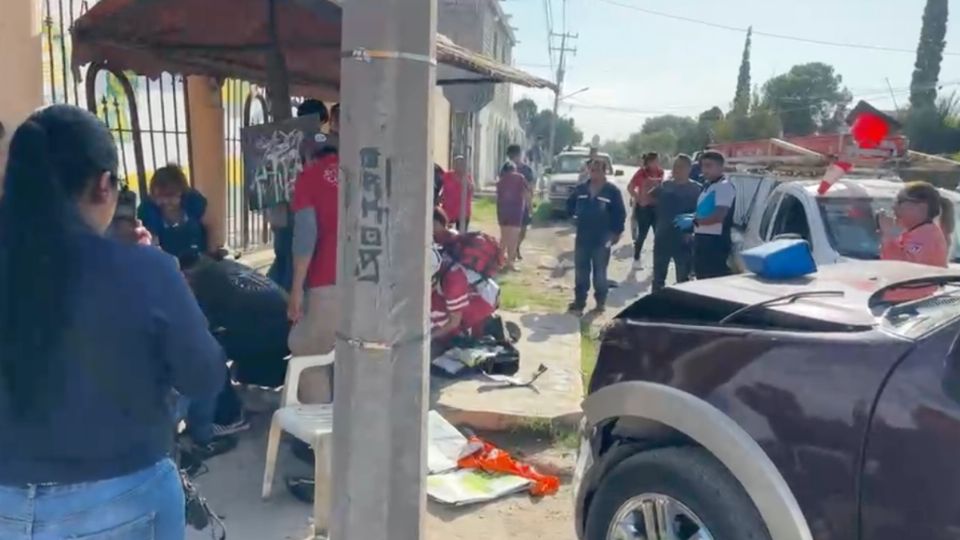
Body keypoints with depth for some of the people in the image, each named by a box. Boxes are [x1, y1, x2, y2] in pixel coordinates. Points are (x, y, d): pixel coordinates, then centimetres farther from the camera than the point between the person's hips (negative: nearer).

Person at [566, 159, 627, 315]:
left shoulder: (612, 191, -5)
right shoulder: (581, 189, 7)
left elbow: (620, 214, -5)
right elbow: (570, 204, 22)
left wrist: (616, 233, -8)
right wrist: (576, 214, 6)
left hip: (602, 239, -4)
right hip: (582, 238, 4)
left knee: (599, 272, 5)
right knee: (580, 271, 8)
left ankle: (601, 302, 18)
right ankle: (579, 302, 16)